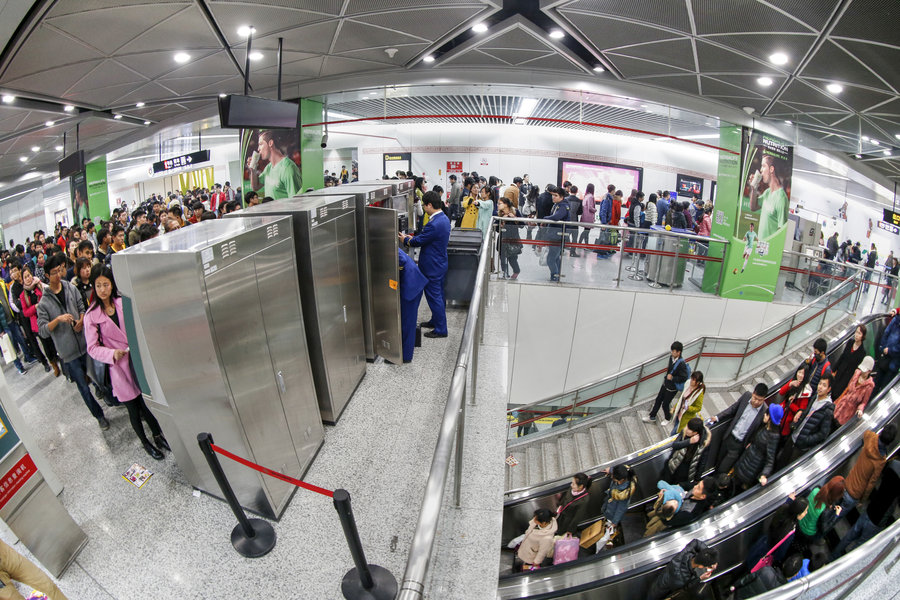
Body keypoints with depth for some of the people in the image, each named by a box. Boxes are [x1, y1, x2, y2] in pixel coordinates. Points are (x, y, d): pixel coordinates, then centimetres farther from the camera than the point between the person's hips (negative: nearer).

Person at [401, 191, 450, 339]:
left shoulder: (434, 224, -27)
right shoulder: (444, 219, 5)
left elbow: (419, 241, -17)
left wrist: (405, 239, 1)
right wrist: (412, 238, 11)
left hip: (432, 267, -10)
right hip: (440, 264, 10)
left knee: (434, 297, 1)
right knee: (438, 295, 21)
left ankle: (441, 329, 10)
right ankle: (436, 321, 36)